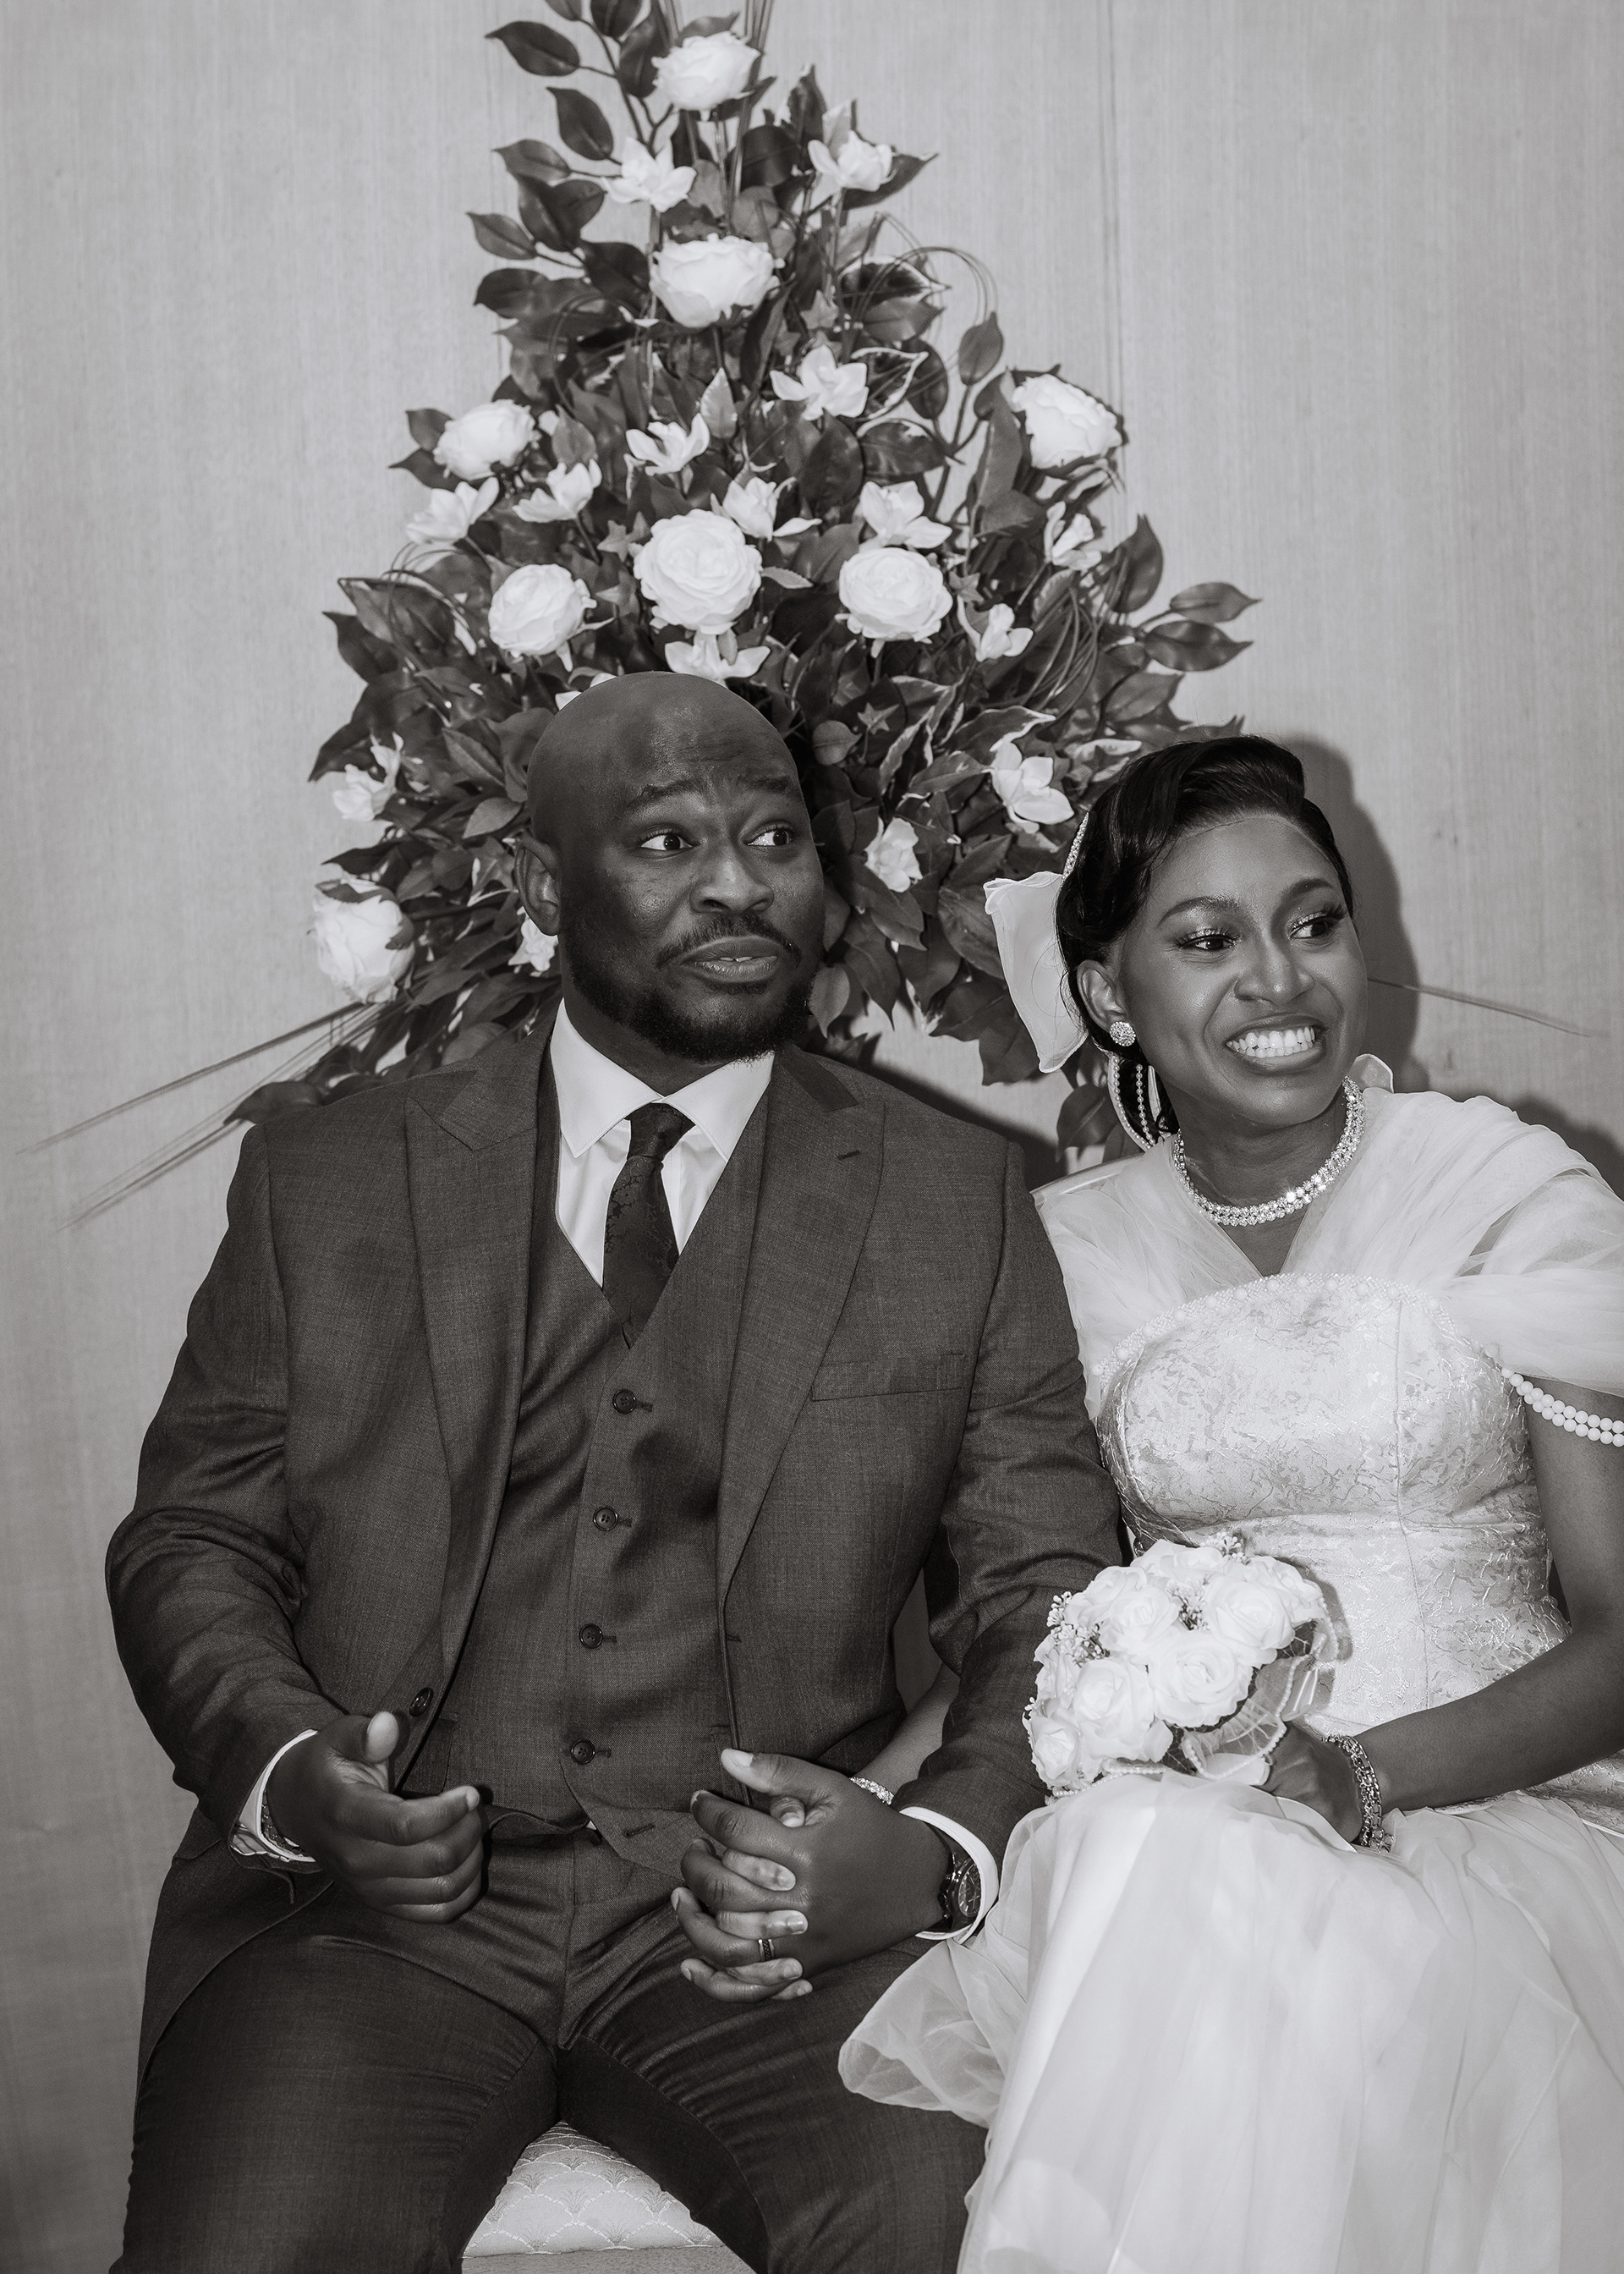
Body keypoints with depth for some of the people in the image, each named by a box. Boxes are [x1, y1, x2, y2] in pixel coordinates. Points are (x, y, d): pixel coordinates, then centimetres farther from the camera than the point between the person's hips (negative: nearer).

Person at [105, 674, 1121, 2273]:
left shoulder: (956, 1204, 8)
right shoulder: (328, 1180, 10)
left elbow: (1049, 1603, 7)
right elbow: (188, 1542, 12)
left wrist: (940, 1850, -12)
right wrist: (287, 1771, -8)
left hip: (766, 1912, 0)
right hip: (383, 1899, 1)